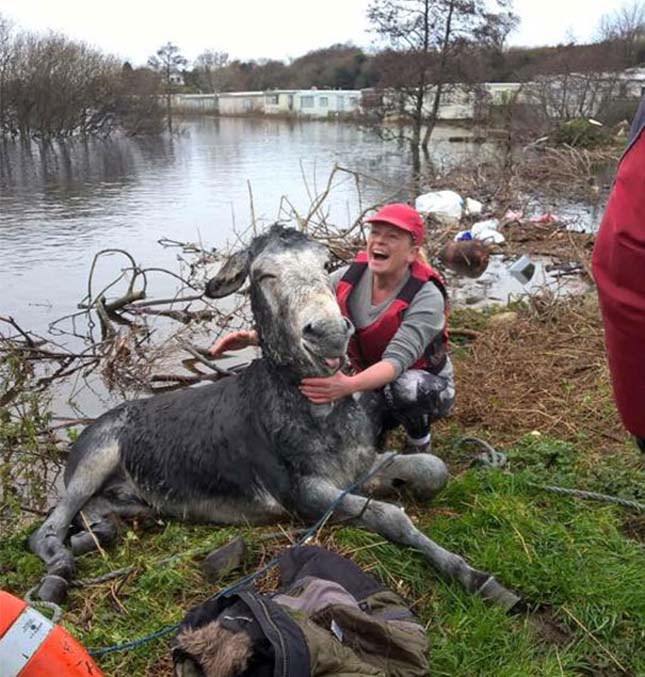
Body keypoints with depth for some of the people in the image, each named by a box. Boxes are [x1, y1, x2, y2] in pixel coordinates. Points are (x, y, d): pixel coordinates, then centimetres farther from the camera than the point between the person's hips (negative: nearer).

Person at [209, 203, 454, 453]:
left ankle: (419, 440, -6)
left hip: (427, 388, -4)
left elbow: (397, 359, -38)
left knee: (404, 388, -38)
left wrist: (349, 386, -57)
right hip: (373, 384, 4)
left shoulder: (427, 297, -25)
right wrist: (254, 337, -39)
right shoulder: (348, 278, -11)